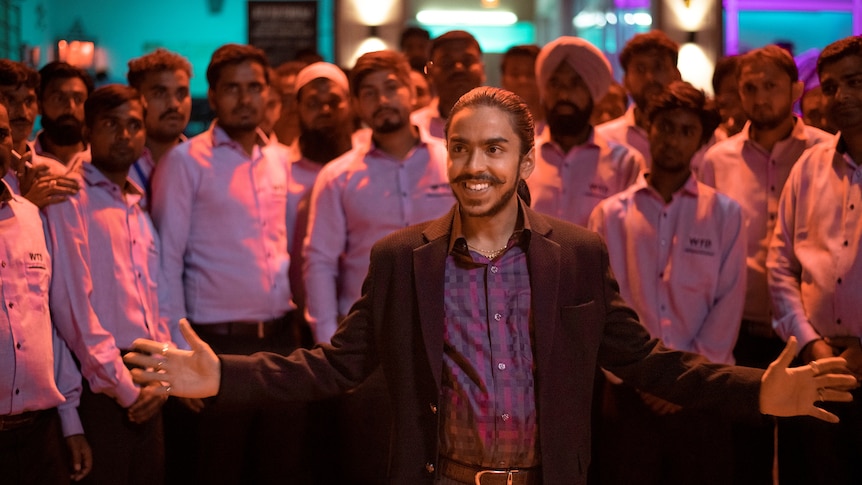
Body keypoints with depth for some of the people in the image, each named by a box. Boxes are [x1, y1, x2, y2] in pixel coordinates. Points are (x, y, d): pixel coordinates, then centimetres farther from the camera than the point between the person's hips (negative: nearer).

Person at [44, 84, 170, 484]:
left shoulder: (140, 214, 19)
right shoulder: (70, 199, -4)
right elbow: (72, 303, -11)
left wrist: (160, 380, 1)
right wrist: (123, 386, -11)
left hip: (145, 395, 6)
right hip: (101, 388, -6)